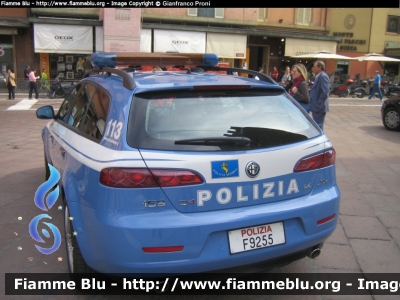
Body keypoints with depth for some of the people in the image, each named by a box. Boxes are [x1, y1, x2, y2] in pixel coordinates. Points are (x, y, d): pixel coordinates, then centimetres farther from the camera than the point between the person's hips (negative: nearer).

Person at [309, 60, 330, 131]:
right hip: (316, 107, 10)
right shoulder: (318, 76, 16)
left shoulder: (323, 76, -15)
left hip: (319, 107, -10)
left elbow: (325, 92, -23)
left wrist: (318, 103, -19)